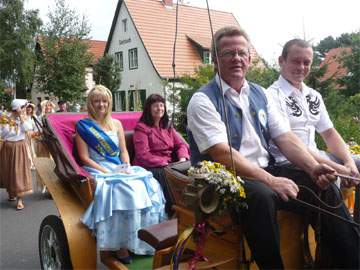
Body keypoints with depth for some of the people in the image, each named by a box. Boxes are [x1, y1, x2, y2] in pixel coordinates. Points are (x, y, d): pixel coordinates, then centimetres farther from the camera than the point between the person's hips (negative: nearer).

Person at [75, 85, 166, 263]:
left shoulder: (116, 124, 17)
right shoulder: (83, 126, 2)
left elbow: (123, 151, 15)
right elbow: (85, 158, -4)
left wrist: (127, 168, -5)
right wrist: (107, 172, -14)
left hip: (120, 169, 5)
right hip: (98, 170, -5)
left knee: (148, 184, -22)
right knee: (125, 190, -34)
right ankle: (121, 244, -24)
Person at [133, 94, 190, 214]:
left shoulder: (167, 126, 22)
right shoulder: (142, 128, 1)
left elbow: (181, 144, 15)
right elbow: (143, 155, -10)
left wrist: (182, 159, -7)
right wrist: (164, 163, -17)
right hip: (150, 168, -6)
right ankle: (170, 214, -20)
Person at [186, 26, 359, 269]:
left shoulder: (259, 94, 14)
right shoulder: (203, 101, -8)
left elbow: (285, 137, 8)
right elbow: (222, 153, -19)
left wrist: (313, 167, -10)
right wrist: (271, 181, -24)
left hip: (266, 173, 6)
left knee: (324, 187, -10)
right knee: (262, 195, -35)